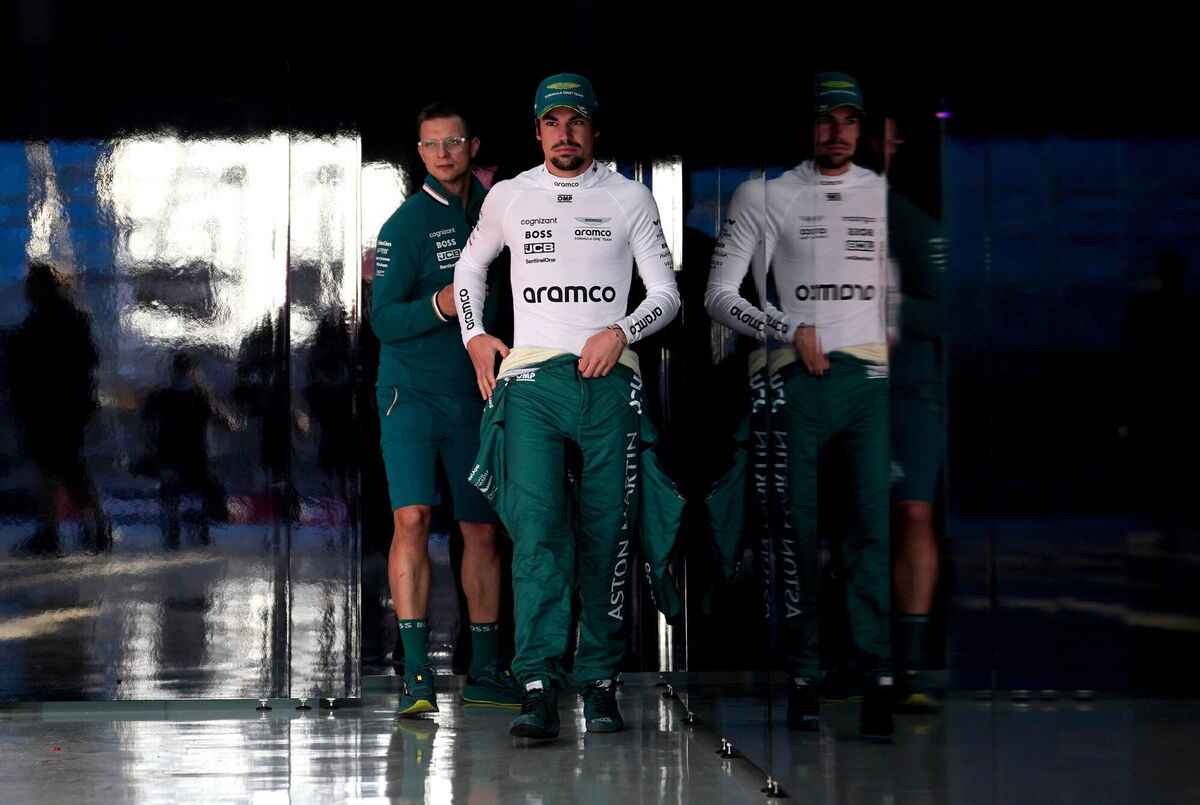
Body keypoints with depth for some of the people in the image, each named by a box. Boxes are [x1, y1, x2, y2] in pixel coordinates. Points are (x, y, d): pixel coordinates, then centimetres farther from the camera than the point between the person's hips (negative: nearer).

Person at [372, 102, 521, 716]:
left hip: (475, 393, 5)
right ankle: (416, 672, -16)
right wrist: (439, 305, -27)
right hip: (411, 393, -5)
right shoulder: (405, 224, -7)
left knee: (482, 528, 8)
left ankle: (484, 667, 18)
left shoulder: (489, 207, 10)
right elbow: (383, 319, -12)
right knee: (412, 519, -16)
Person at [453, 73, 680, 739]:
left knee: (606, 535, -2)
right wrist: (473, 336, 17)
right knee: (537, 527, -15)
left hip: (609, 380, 0)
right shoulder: (508, 198, 13)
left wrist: (620, 332, -8)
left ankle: (599, 681, 7)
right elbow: (471, 264, 30)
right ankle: (538, 687, -21)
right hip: (531, 378, 0)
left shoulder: (630, 198, 9)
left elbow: (666, 294, 10)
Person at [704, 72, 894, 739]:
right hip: (799, 382, -1)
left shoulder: (885, 196, 14)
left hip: (871, 378, 1)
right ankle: (803, 677, 4)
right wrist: (791, 330, -8)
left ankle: (877, 678, -14)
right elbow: (719, 295, 3)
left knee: (873, 526, -10)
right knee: (798, 529, -1)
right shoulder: (766, 196, 6)